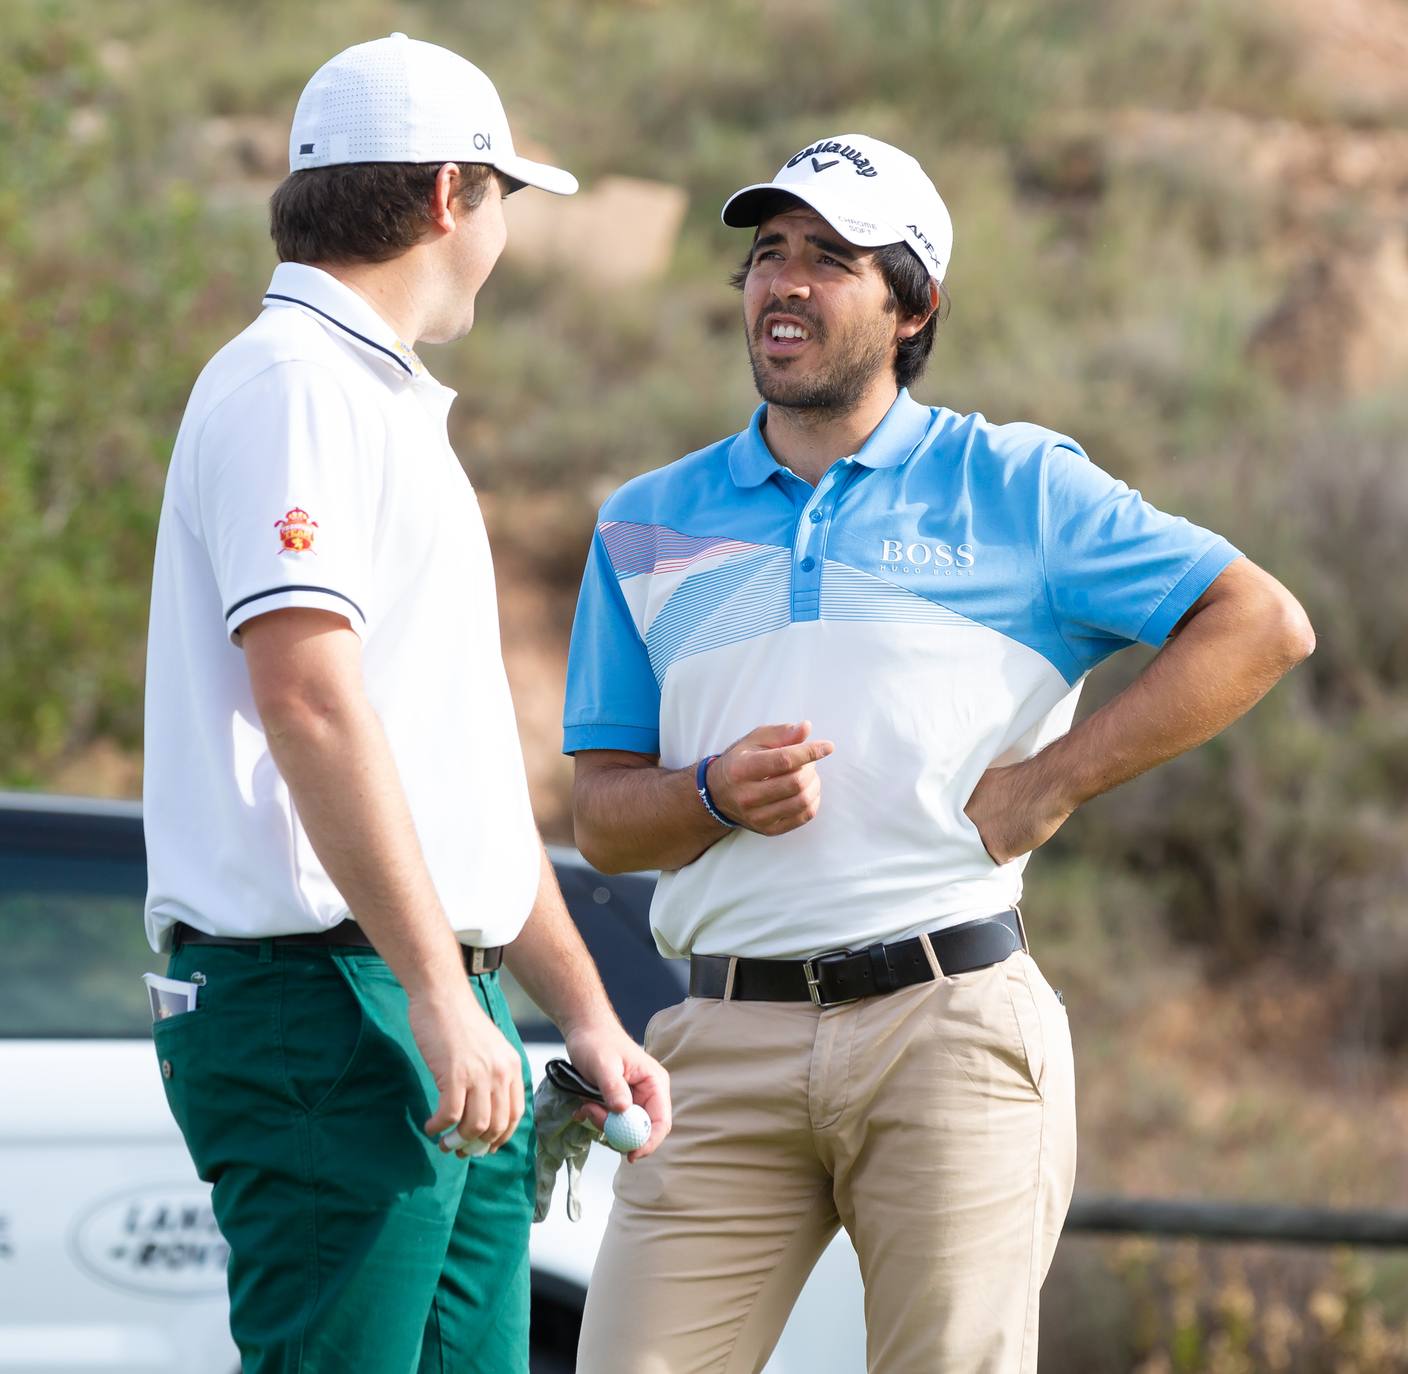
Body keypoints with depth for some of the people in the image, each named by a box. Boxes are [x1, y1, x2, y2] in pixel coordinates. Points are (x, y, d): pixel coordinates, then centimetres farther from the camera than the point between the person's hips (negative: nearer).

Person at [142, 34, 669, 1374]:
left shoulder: (386, 407, 25)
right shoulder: (290, 385, -8)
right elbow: (307, 698, -19)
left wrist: (584, 1013, 24)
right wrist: (438, 994, -22)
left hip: (442, 1015, 10)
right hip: (322, 1001, -10)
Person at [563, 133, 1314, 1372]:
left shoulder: (1015, 488, 7)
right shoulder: (648, 524, 16)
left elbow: (1262, 624, 1)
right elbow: (602, 816, 13)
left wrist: (1052, 782, -4)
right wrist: (717, 796, -9)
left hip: (953, 1028, -2)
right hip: (727, 1038, 2)